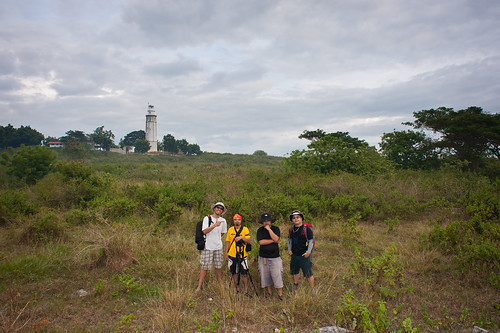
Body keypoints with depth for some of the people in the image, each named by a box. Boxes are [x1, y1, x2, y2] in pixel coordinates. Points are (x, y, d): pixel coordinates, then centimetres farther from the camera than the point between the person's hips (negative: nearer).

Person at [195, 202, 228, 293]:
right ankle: (199, 286, 7)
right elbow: (204, 231, -14)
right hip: (208, 247, -3)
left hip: (218, 247, 3)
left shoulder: (223, 220, 8)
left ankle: (221, 284, 21)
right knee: (204, 267, -2)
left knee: (218, 266, 8)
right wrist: (215, 225, -22)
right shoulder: (207, 218, -2)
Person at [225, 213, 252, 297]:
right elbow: (228, 242, 11)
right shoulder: (230, 229, 7)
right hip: (232, 255, 3)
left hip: (242, 255, -2)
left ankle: (246, 292, 7)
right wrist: (226, 253, 7)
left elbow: (248, 241, -7)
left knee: (244, 274, -2)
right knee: (234, 273, 10)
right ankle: (237, 289, 24)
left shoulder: (245, 229, 0)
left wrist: (241, 237, -24)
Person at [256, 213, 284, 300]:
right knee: (265, 275, 8)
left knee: (277, 275, -4)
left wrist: (269, 229, -14)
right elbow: (261, 242, -10)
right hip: (263, 257, 2)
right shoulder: (260, 230, 3)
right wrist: (273, 241, -9)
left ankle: (280, 294, 8)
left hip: (275, 257, -2)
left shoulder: (276, 229, 2)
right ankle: (269, 291, 27)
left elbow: (276, 239, -15)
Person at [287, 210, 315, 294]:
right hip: (294, 255, 6)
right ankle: (295, 285, 40)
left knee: (308, 273, -1)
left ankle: (312, 289, 12)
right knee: (295, 271, 20)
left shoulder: (307, 229, -10)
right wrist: (289, 249, 10)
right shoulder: (291, 229, 8)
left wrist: (308, 252, -14)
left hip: (304, 255, -6)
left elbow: (311, 240, -8)